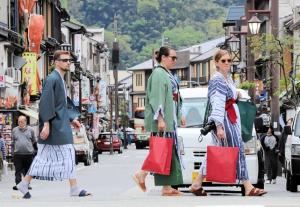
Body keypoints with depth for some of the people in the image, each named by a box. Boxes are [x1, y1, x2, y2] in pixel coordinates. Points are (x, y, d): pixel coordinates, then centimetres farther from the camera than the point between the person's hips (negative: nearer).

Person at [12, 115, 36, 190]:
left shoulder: (30, 130, 6)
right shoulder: (14, 130, 9)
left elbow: (34, 141, 12)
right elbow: (13, 142, 17)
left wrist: (32, 149, 8)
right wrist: (14, 149, 12)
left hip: (28, 154, 0)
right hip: (17, 154, 0)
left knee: (27, 170, 6)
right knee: (18, 171, -5)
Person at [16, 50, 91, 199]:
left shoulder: (60, 80, 18)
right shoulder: (52, 79, -13)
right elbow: (46, 103, -19)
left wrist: (72, 119, 21)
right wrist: (46, 124, -24)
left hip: (61, 124, 10)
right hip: (55, 125, -10)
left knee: (44, 156, 10)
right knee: (68, 153, -8)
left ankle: (25, 183, 13)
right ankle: (74, 188, -5)